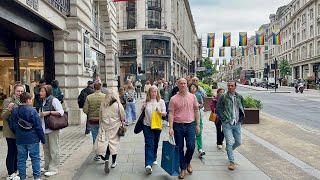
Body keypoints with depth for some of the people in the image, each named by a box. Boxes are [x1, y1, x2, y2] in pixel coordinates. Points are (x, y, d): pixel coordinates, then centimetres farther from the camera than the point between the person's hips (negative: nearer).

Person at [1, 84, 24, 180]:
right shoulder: (8, 101, -9)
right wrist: (9, 110, -29)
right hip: (11, 132, -6)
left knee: (17, 153, 14)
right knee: (11, 152, 0)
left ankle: (14, 172, 28)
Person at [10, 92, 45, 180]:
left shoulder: (15, 111, 3)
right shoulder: (32, 111, -15)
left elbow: (12, 126, 10)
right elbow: (38, 126, -13)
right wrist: (42, 138, -4)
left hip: (20, 140, 5)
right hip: (32, 139, -5)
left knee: (21, 159, 13)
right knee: (35, 158, 5)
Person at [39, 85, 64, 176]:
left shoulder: (54, 100, -10)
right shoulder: (42, 102, 13)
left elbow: (61, 112, -17)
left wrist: (48, 112, -18)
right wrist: (40, 115, 7)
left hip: (52, 128, -8)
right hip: (44, 129, 8)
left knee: (53, 149, 0)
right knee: (46, 149, 16)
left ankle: (54, 169, 9)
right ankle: (47, 167, 29)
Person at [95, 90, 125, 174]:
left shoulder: (103, 105, 0)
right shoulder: (118, 105, -8)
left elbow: (100, 117, 8)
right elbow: (122, 117, -2)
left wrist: (100, 125, 19)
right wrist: (122, 123, 17)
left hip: (105, 127, 1)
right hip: (115, 127, -1)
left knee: (105, 143, 4)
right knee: (114, 143, 10)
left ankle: (106, 159, -17)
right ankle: (113, 162, 22)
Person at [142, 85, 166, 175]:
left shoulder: (161, 101, 0)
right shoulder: (146, 102, 2)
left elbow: (164, 113, -2)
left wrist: (160, 112, -22)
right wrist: (143, 108, -6)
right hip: (147, 125, -1)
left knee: (155, 143, 15)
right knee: (149, 144, -8)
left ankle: (153, 159, 36)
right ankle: (148, 164, -12)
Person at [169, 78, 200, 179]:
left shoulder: (192, 97, 4)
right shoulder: (174, 99, -1)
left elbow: (196, 111, 9)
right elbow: (171, 114, -3)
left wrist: (198, 125, 6)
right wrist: (171, 128, -10)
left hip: (190, 125, 1)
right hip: (178, 126, 0)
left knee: (191, 146, -6)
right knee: (180, 148, 7)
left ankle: (188, 162, 25)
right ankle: (183, 169, 24)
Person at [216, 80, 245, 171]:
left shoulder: (239, 97, 7)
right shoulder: (223, 97, -5)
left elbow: (242, 109, 17)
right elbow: (218, 109, -2)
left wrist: (240, 119, 8)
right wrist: (223, 119, -7)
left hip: (237, 124, 4)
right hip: (227, 123, -4)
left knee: (238, 142, 12)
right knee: (230, 142, -7)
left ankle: (228, 150, 42)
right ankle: (232, 162, 6)